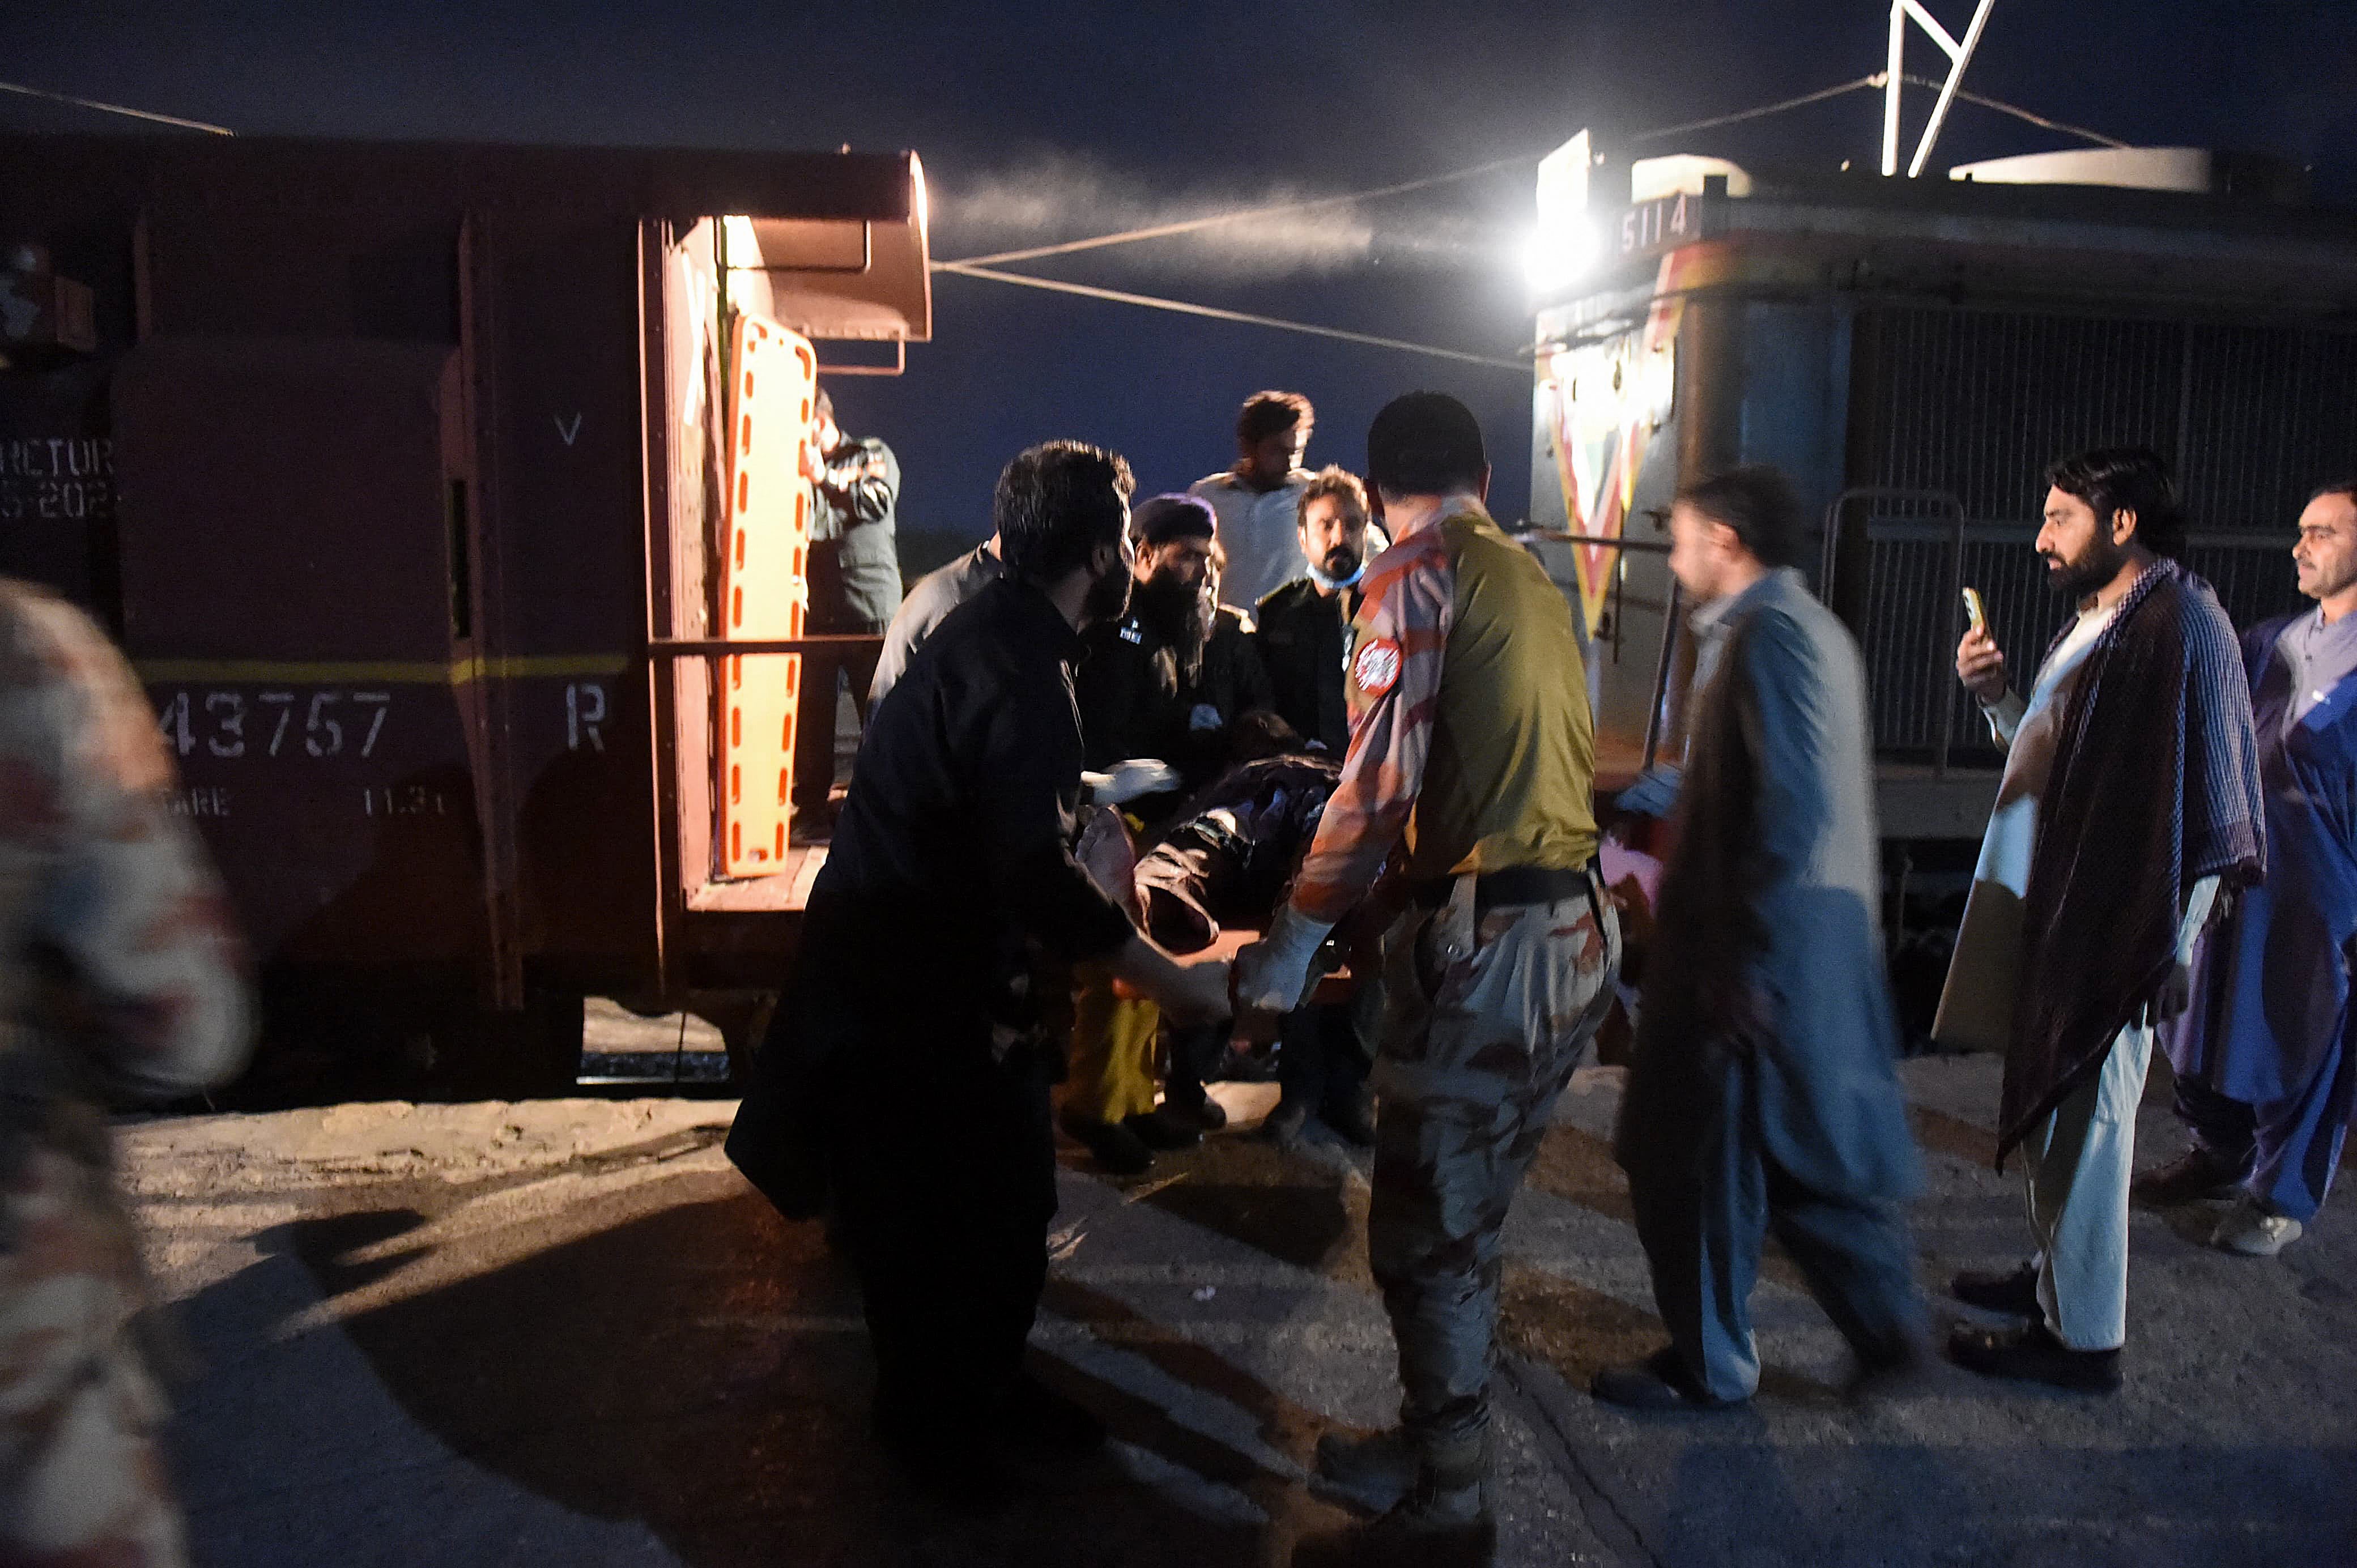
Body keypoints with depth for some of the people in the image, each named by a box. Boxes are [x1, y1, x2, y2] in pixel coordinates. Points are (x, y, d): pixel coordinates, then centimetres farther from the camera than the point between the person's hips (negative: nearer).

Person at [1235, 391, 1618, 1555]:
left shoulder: (1416, 577, -8)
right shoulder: (1535, 581, 15)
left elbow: (1381, 782, -16)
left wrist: (1295, 938, -10)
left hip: (1487, 945, -8)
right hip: (1578, 935, 8)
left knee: (1425, 1233, 6)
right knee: (1465, 1220, 21)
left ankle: (1447, 1502, 21)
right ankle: (1435, 1445, 36)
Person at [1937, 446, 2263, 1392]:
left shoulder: (2175, 624, -17)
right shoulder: (2102, 621, 15)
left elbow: (2188, 796, -22)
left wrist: (2157, 942, -23)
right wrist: (1997, 694, 7)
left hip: (2112, 923, -10)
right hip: (2054, 905, 10)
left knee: (2083, 1114, -2)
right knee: (2046, 1101, 19)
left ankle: (2081, 1334, 9)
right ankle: (2056, 1273, 35)